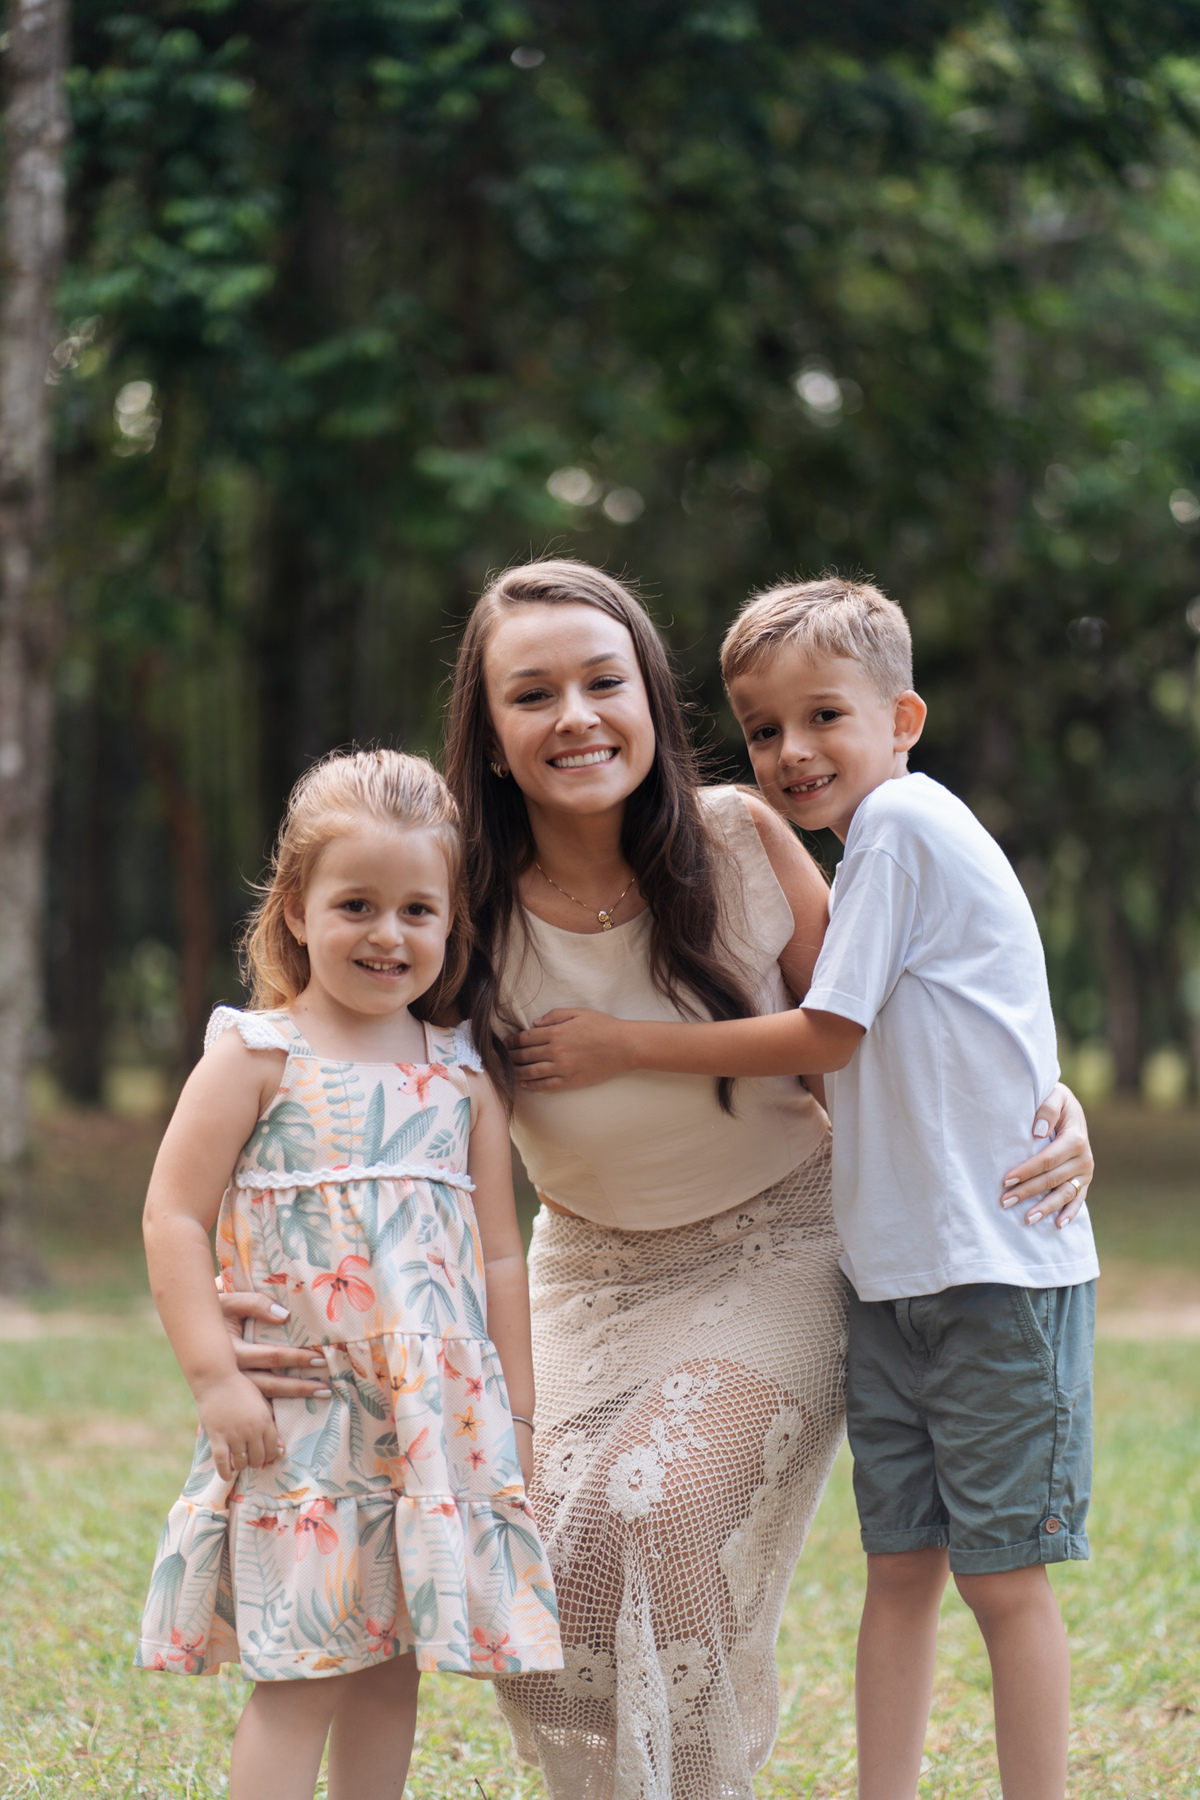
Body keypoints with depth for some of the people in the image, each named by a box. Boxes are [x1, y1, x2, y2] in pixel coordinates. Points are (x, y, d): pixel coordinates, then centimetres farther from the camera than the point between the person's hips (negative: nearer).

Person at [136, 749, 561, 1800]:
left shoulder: (462, 1077, 9)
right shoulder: (256, 1058, -3)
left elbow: (499, 1251, 13)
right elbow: (174, 1216, -6)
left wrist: (520, 1415, 10)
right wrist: (216, 1377, -14)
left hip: (440, 1416, 4)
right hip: (299, 1419, -4)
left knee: (394, 1661, 9)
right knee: (303, 1673, -7)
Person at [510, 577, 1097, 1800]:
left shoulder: (903, 822, -12)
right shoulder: (881, 842, 14)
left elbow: (826, 1037, -12)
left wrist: (625, 1048, -5)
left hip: (996, 1269, -8)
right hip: (891, 1272, 8)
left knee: (1002, 1575, -3)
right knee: (899, 1564, 9)